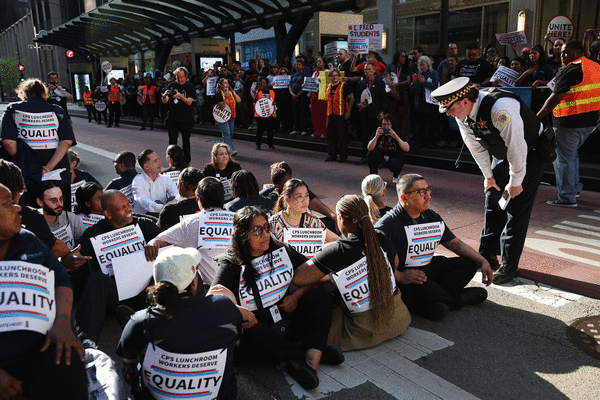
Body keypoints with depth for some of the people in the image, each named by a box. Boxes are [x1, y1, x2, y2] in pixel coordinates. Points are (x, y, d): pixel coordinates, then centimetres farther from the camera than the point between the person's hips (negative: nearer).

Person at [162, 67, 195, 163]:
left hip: (186, 119, -2)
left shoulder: (190, 87, 0)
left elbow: (189, 102, -11)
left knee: (186, 142, 6)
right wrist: (164, 96, -21)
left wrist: (180, 95, -27)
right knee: (172, 142, 3)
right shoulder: (171, 86, 6)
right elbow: (164, 102, 1)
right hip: (172, 118, 2)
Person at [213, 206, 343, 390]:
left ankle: (311, 363, -32)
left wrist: (297, 295, -2)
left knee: (321, 295, -16)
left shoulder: (281, 251, 7)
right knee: (249, 333, -37)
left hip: (288, 320, 4)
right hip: (259, 327, -3)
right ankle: (317, 353, -22)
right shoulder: (231, 265, -6)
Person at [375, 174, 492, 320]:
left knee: (469, 263, -3)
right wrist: (399, 276, -33)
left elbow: (456, 243, 15)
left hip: (430, 268, 8)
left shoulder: (433, 217, 9)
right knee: (419, 283, -38)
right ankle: (455, 300, -5)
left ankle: (425, 304, -21)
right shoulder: (388, 224, -16)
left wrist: (483, 262, 4)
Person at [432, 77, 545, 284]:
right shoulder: (462, 113, -14)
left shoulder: (500, 109, -38)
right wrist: (488, 176, 5)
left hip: (529, 152, -7)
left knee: (517, 208, -9)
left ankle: (509, 265, 0)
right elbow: (476, 146, 1)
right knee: (492, 201, 7)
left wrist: (515, 182, -20)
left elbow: (516, 147, -30)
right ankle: (487, 256, 19)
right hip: (501, 154, 7)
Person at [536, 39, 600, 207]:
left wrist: (537, 117, -19)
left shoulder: (569, 70, -15)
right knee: (571, 153, 24)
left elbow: (555, 98, -21)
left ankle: (567, 197, 5)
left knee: (563, 157, 0)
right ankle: (575, 187, 32)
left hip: (570, 122, -9)